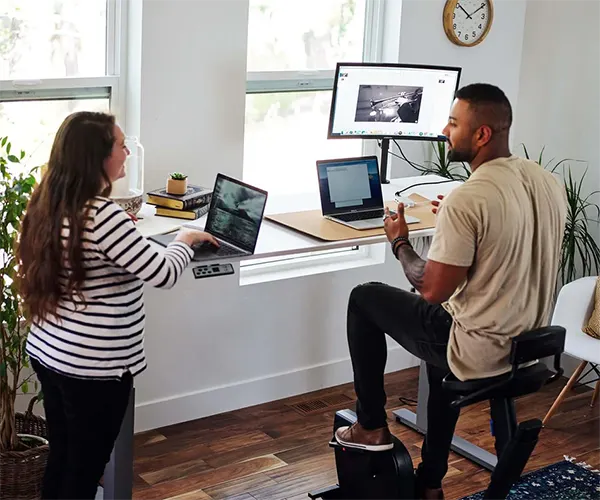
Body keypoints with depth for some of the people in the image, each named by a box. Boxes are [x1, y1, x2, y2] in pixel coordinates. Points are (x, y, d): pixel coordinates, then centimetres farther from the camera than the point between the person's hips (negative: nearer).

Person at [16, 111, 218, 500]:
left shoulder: (48, 204, 3)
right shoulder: (102, 215, -23)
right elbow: (163, 274, -20)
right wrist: (185, 241, -2)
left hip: (49, 353, 8)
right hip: (94, 367, -8)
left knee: (61, 459, 20)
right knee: (85, 469, 7)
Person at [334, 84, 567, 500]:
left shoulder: (465, 199, -24)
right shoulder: (549, 182, 1)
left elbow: (431, 291, -19)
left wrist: (400, 242, -2)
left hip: (482, 352, -8)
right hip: (530, 346, 8)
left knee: (365, 299, 10)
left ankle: (372, 427, 22)